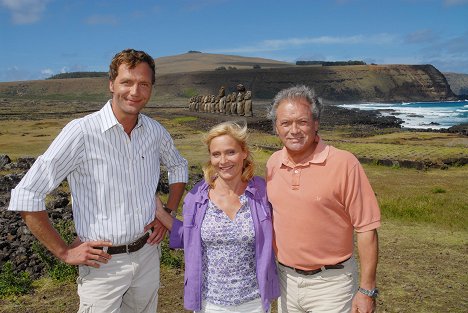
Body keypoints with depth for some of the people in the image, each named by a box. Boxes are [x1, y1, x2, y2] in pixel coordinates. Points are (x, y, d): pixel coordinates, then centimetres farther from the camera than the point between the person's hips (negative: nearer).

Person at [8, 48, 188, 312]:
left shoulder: (155, 131, -3)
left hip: (147, 254, 5)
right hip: (103, 263, -5)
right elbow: (26, 196, -17)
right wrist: (64, 252, -12)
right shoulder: (82, 132, -19)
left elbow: (178, 167, 17)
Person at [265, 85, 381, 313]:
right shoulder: (273, 163, 0)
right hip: (286, 279, 5)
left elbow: (366, 229, -13)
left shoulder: (344, 163, -16)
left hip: (331, 284, -4)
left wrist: (367, 290, -12)